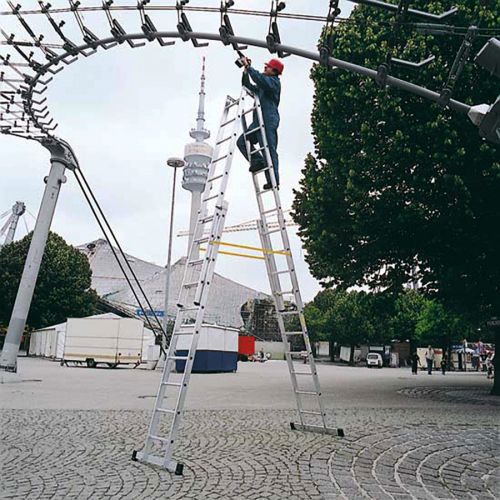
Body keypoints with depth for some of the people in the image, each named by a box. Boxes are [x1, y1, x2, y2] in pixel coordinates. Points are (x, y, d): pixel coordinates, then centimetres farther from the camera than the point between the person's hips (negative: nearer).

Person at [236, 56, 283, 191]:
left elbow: (259, 78, -16)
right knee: (242, 141, 3)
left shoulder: (274, 81, 2)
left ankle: (273, 179, -15)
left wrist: (248, 66, -8)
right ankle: (258, 161, -5)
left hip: (269, 119, -9)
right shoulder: (262, 86, 29)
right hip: (259, 120, 9)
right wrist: (246, 70, 22)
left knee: (269, 149, -13)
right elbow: (248, 86, 35)